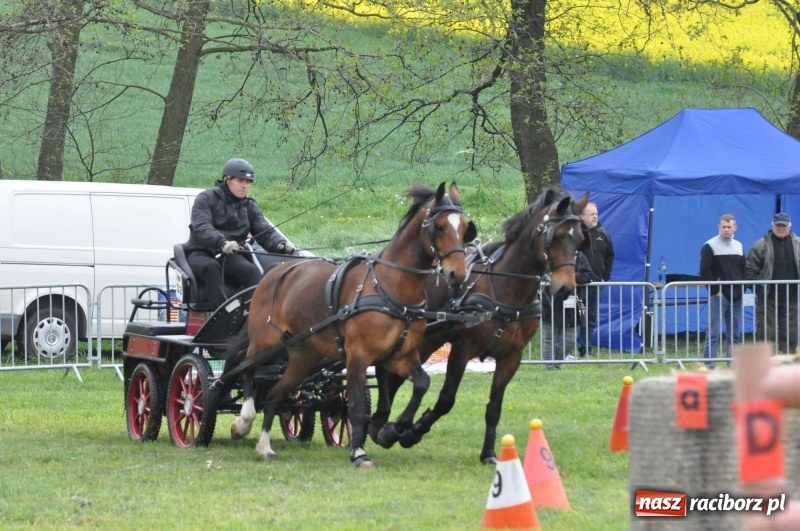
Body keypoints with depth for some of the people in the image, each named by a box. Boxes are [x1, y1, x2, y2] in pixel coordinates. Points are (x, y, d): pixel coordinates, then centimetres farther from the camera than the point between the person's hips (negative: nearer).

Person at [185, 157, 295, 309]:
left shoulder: (250, 207, 15)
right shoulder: (206, 199, -1)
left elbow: (265, 232, 3)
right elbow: (201, 227, -19)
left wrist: (281, 244, -21)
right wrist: (221, 242, -39)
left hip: (230, 257, 4)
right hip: (202, 253, -4)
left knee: (252, 271, -26)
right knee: (211, 268, -37)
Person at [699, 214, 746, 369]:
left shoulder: (739, 247, 16)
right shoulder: (710, 246, -3)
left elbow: (744, 271, 19)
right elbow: (705, 272, -7)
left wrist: (742, 288, 5)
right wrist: (716, 290, -13)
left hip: (736, 297, 6)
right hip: (718, 297, -6)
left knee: (735, 335, 7)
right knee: (713, 334, -7)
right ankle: (708, 366, -7)